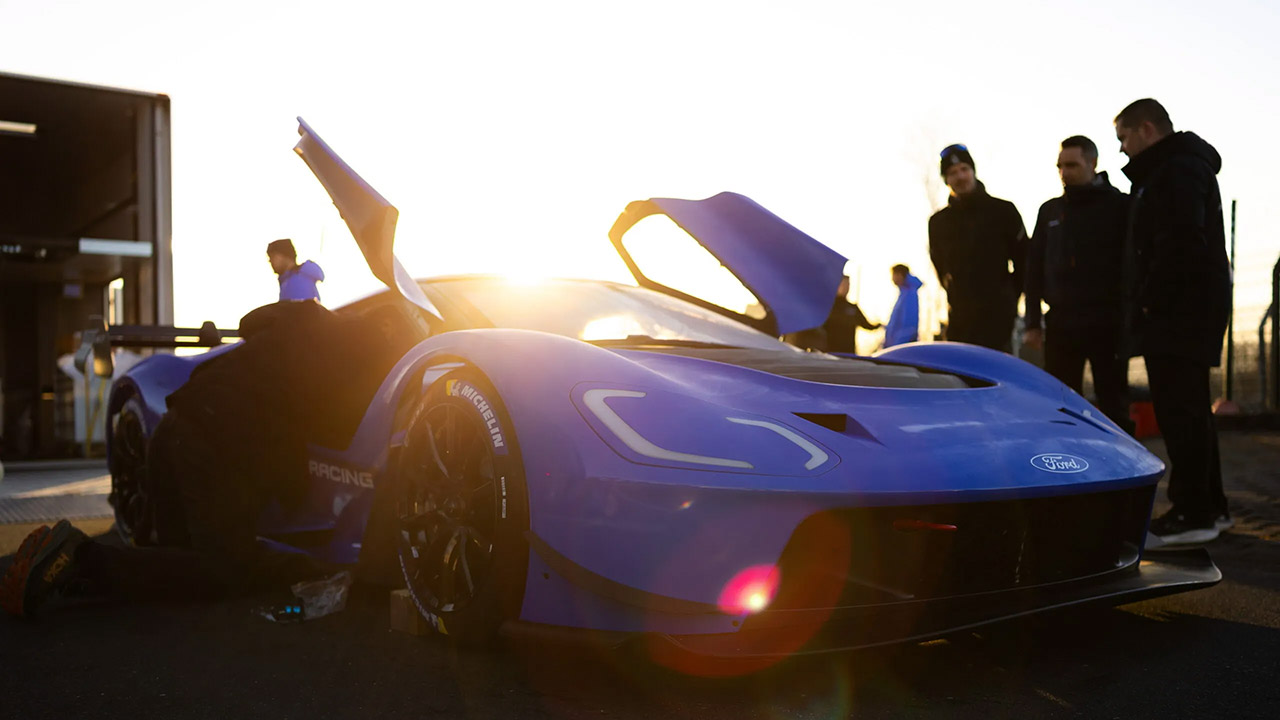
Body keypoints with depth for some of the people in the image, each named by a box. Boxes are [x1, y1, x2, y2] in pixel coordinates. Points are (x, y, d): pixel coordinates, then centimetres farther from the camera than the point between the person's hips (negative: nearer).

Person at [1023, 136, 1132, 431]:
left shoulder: (1119, 205, 0)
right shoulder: (1049, 211, 13)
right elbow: (1034, 270, 14)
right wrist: (1032, 323, 8)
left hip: (1107, 323, -4)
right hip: (1060, 324, 4)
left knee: (1113, 406, 3)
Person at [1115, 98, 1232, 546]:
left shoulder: (1176, 171, -13)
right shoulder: (1181, 168, 22)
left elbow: (1179, 245, -25)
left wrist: (1150, 301, -17)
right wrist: (1147, 301, 15)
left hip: (1179, 314, -11)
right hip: (1187, 313, 11)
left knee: (1180, 411, -8)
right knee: (1187, 410, 15)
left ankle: (1193, 514, -5)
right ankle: (1209, 507, 23)